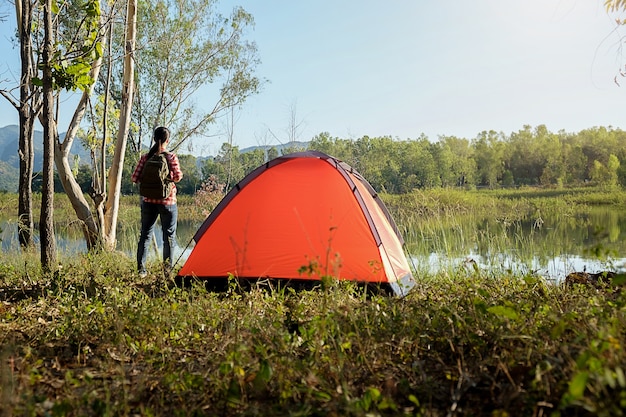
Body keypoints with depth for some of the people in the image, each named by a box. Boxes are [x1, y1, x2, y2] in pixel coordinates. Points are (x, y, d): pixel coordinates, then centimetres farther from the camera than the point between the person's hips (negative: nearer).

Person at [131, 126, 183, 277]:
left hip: (149, 201, 3)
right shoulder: (171, 157, -8)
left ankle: (141, 269, 12)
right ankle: (167, 270, 8)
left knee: (145, 235, 11)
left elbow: (134, 178, -2)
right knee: (169, 236, 7)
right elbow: (178, 177, -13)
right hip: (168, 202, -3)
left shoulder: (145, 157, -1)